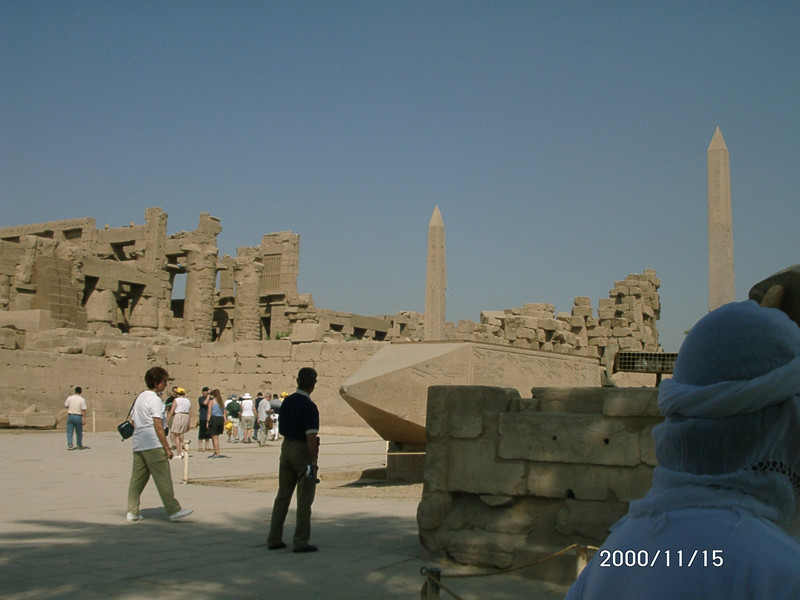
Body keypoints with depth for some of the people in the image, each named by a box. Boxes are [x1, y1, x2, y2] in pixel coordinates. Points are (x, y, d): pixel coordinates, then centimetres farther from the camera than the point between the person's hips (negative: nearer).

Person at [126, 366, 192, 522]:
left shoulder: (139, 397, 17)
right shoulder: (155, 400, -10)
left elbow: (133, 421, 20)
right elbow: (158, 426, -15)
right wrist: (167, 448, -13)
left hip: (138, 444, 9)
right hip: (153, 445, -9)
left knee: (137, 478, 10)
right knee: (163, 479, -8)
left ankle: (132, 512, 12)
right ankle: (174, 511, -7)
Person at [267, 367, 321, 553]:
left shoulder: (287, 402, 5)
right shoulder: (309, 407, -17)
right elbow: (311, 437, -21)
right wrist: (313, 460, -16)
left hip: (286, 448, 7)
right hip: (304, 453, -7)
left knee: (282, 496, 12)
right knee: (304, 500, 1)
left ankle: (274, 539, 15)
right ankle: (301, 542, 4)